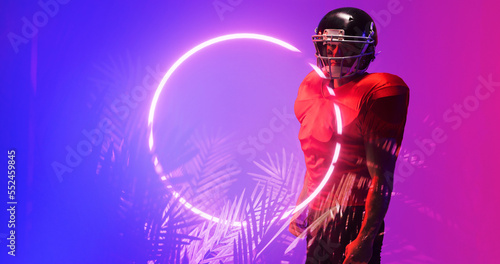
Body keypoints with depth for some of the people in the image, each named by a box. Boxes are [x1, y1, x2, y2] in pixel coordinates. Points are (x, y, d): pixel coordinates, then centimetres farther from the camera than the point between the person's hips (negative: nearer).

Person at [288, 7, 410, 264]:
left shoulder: (375, 94, -15)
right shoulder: (316, 88, 9)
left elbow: (381, 178, -18)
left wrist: (366, 240, -20)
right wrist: (301, 208, 20)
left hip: (353, 221, -7)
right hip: (319, 215, 7)